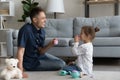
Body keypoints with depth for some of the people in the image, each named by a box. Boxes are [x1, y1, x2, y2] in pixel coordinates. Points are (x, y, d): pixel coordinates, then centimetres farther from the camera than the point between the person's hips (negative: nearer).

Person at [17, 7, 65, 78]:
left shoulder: (42, 31, -6)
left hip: (40, 56, 8)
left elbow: (40, 51, -4)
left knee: (62, 63, 14)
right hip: (30, 61, -8)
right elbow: (21, 50, -31)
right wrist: (20, 71, -36)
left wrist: (50, 45, -23)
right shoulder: (26, 30, -28)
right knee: (60, 65, -7)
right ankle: (32, 68, 6)